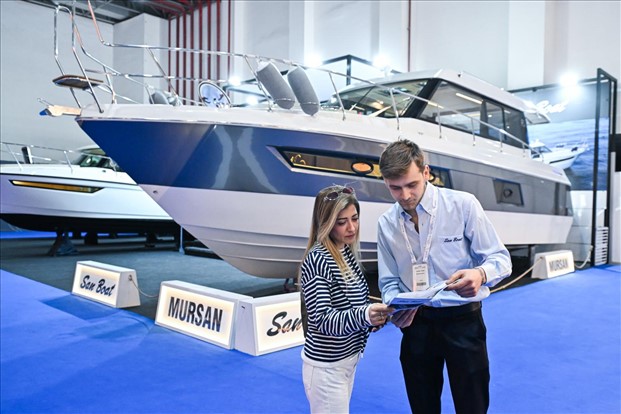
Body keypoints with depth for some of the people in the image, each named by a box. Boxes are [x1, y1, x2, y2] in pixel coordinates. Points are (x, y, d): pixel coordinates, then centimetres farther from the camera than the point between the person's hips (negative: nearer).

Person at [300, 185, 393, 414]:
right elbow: (322, 320, -26)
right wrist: (364, 315, -42)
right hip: (327, 366, -8)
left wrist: (372, 316, -4)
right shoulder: (317, 260, -22)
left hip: (346, 360, 8)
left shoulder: (348, 253, 3)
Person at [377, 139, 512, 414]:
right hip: (416, 323, 4)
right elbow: (389, 281, 7)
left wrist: (480, 274, -31)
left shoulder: (463, 205, -12)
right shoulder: (386, 224, 1)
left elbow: (500, 258, -8)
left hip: (463, 319, -3)